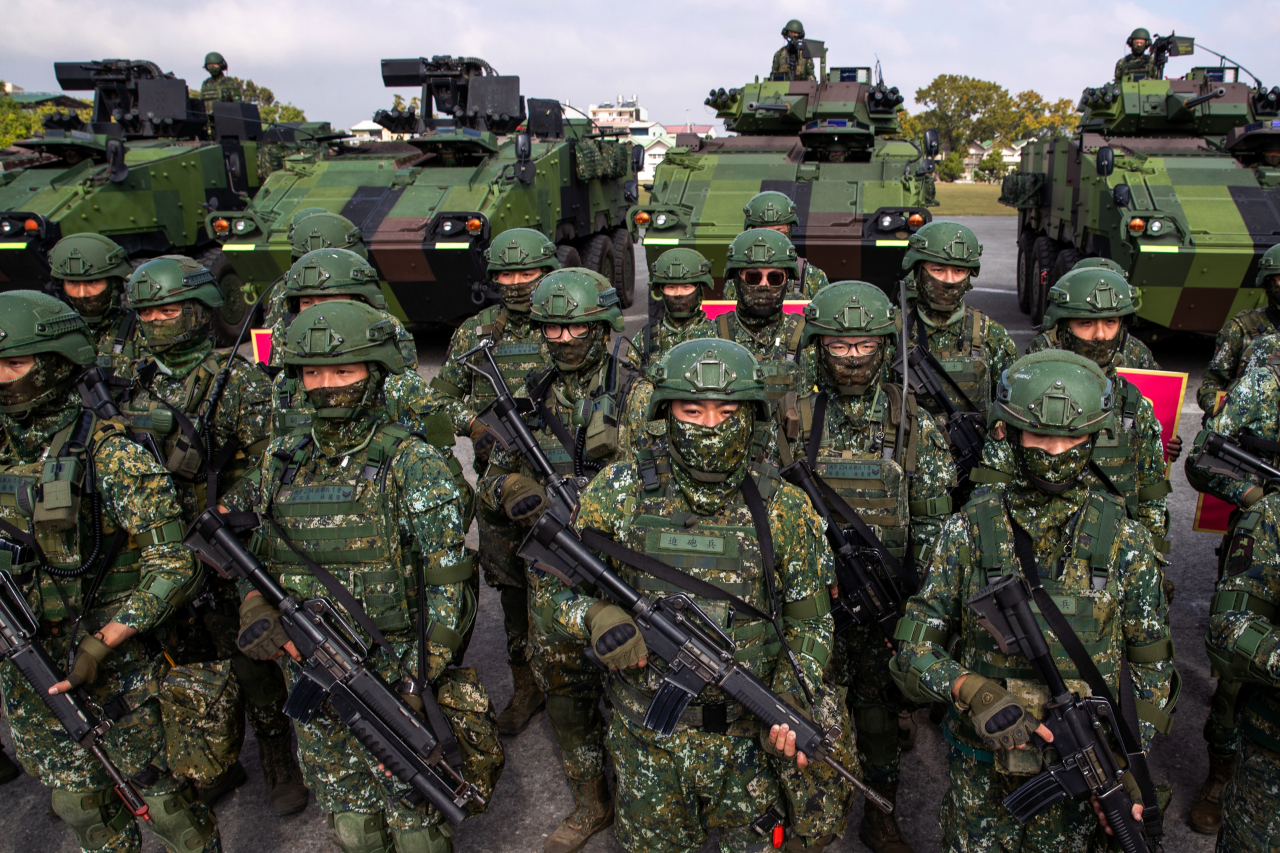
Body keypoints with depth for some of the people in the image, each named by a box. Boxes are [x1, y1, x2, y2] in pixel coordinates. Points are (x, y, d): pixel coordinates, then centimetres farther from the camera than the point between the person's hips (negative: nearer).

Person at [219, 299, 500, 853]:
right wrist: (254, 606, -6)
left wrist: (421, 681, -16)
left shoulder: (411, 465, -12)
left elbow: (446, 579, -13)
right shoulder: (280, 460, 4)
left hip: (395, 680, -4)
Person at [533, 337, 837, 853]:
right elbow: (550, 579, -1)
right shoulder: (621, 491, -10)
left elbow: (810, 620, -1)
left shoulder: (782, 507, -8)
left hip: (748, 735, 0)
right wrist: (595, 616, -20)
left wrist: (790, 696, -15)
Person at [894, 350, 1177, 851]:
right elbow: (914, 651, -9)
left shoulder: (1123, 539, -7)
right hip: (979, 770, 0)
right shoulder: (969, 530, -10)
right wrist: (968, 689, -27)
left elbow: (1150, 667, 2)